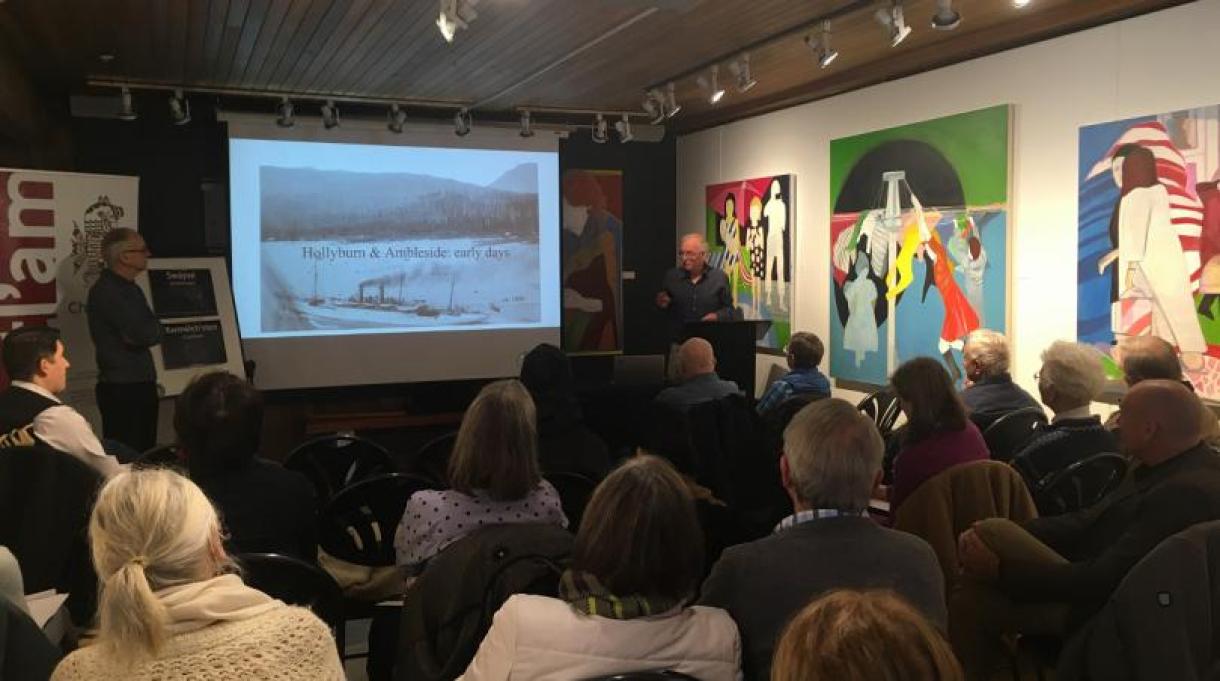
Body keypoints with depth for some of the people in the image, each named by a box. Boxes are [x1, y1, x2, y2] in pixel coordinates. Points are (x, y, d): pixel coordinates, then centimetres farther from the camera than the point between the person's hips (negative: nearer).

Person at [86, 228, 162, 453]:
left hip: (142, 384, 9)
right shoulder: (106, 291, -15)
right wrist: (154, 328, -2)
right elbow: (143, 335, -21)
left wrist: (150, 329, -5)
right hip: (121, 389, -9)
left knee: (146, 453, 14)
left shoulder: (130, 288, 15)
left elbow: (151, 332, 15)